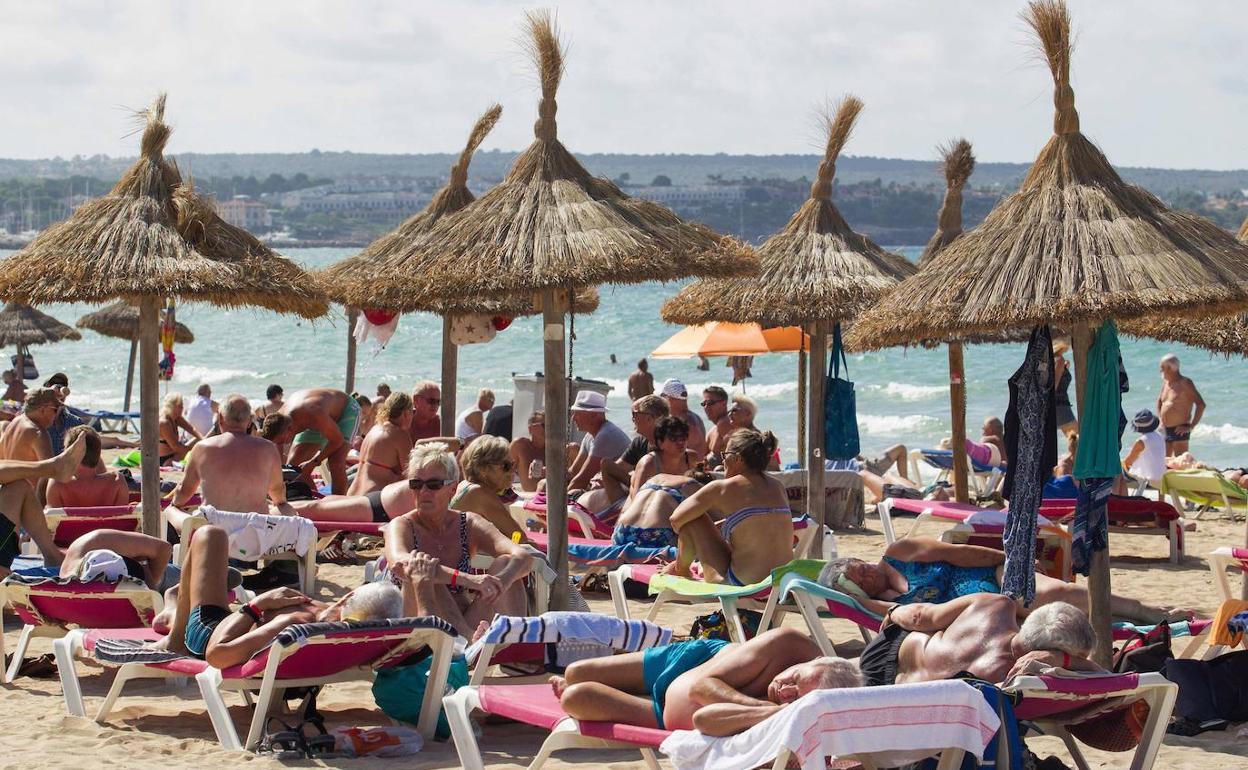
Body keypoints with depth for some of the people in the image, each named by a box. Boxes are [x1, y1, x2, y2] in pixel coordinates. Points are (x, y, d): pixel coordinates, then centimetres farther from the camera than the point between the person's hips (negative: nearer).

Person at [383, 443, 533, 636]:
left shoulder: (469, 524, 5)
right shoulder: (402, 526, -3)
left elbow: (523, 557, -11)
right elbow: (400, 564, -29)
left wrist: (502, 580, -36)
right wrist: (466, 579, -42)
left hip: (465, 624, 3)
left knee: (504, 564, -13)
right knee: (423, 574, -27)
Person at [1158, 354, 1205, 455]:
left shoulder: (1185, 383, -9)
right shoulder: (1166, 382, 14)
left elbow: (1201, 404, -15)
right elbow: (1160, 400, 33)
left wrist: (1191, 427, -17)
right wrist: (1160, 420, 19)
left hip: (1179, 431, -8)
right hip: (1165, 431, 8)